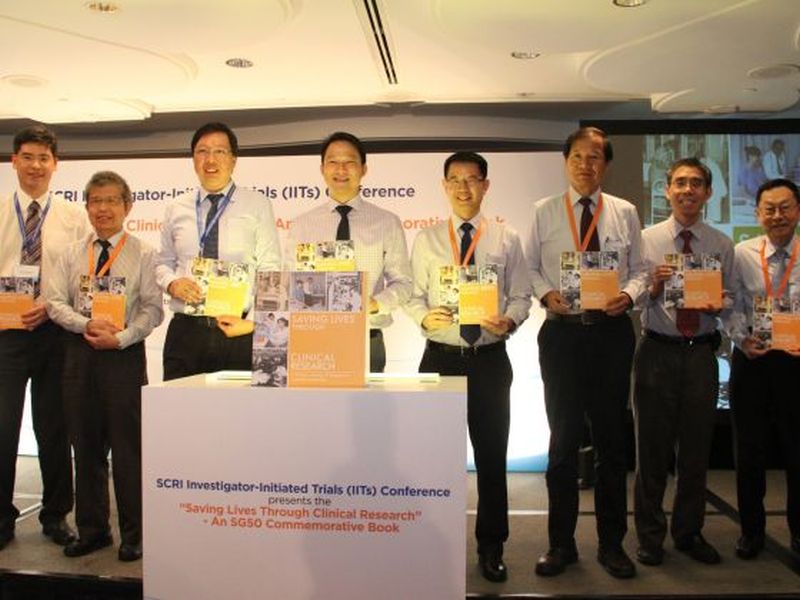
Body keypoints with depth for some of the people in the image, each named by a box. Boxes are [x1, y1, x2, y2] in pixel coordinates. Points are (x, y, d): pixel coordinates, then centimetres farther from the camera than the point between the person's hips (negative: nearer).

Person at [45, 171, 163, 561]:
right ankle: (91, 529, 26)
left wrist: (122, 337, -18)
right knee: (85, 445, 11)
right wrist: (87, 324, -13)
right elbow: (55, 302, 3)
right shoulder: (71, 254, 9)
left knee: (128, 445, 2)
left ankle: (133, 534, 16)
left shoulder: (142, 254, -1)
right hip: (79, 354, 4)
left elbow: (152, 309, -5)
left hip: (125, 354, -4)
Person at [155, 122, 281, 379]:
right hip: (185, 331, 2)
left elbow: (270, 272, 0)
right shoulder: (176, 208, 12)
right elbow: (163, 262, 20)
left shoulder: (257, 206, 3)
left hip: (240, 332, -2)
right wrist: (172, 283, -4)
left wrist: (253, 323, -12)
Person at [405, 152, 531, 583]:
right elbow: (414, 297, 4)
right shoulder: (427, 240, 5)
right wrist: (424, 318, -17)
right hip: (440, 357, 1)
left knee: (491, 454, 9)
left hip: (490, 358, 0)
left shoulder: (506, 239, 3)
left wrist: (509, 321, -18)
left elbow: (521, 296, 2)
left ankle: (491, 548, 27)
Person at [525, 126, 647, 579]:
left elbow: (639, 269, 8)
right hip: (562, 331, -1)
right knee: (564, 438, 5)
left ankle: (612, 542, 24)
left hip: (612, 330, 1)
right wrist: (546, 294, -12)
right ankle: (562, 543, 20)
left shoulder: (625, 213, 7)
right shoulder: (545, 212, 5)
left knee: (612, 436, 9)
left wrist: (628, 295, -11)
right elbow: (530, 267, 6)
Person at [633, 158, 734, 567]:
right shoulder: (646, 239, 2)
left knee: (696, 448, 12)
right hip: (657, 350, -2)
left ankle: (689, 532, 31)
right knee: (652, 446, 7)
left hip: (701, 352, 2)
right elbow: (635, 302, -2)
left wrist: (718, 304, -16)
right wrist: (654, 286, -22)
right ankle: (650, 535, 23)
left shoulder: (722, 246, 7)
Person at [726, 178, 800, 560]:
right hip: (752, 359, 1)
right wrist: (742, 339, -16)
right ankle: (751, 530, 25)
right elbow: (733, 307, 0)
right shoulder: (742, 254, 2)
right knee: (749, 449, 9)